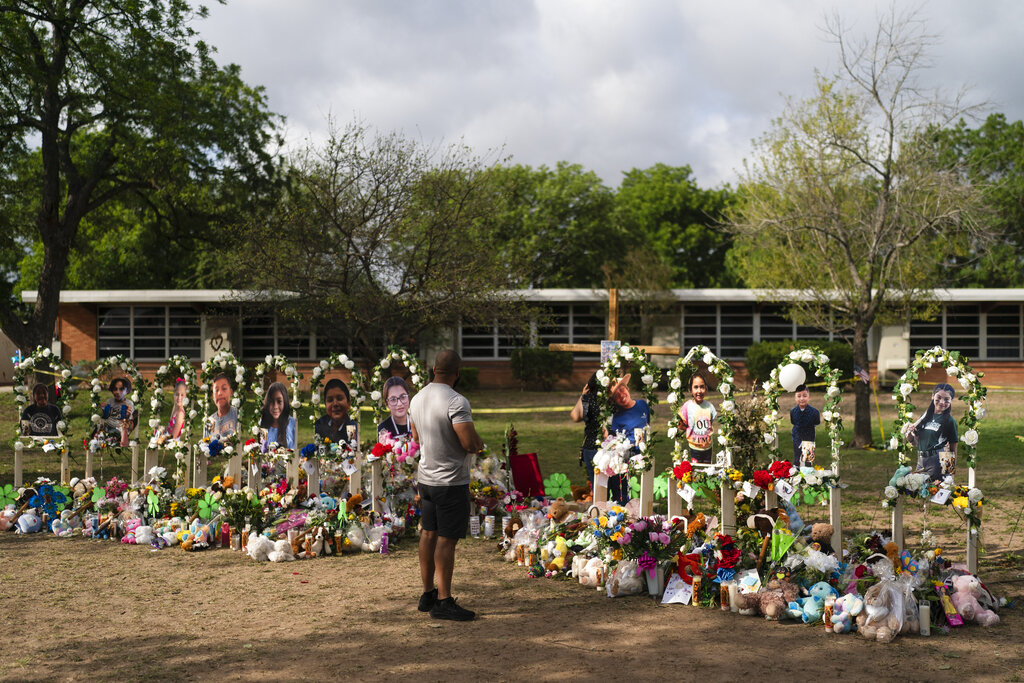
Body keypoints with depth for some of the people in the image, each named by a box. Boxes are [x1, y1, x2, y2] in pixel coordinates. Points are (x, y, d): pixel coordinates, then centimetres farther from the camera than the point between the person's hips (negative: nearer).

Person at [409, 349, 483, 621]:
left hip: (426, 477, 8)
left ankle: (427, 594, 23)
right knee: (447, 539, -3)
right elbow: (471, 443, -24)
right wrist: (480, 444, -2)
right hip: (451, 481, -8)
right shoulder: (456, 401, -20)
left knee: (429, 533, 14)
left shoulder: (417, 399, 7)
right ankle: (443, 602, 1)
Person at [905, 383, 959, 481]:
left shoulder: (950, 421, -4)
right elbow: (916, 443, 17)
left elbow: (953, 450, -1)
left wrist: (951, 470, -4)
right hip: (921, 461, 5)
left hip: (937, 463, -5)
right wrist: (909, 434, -2)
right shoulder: (925, 416, 10)